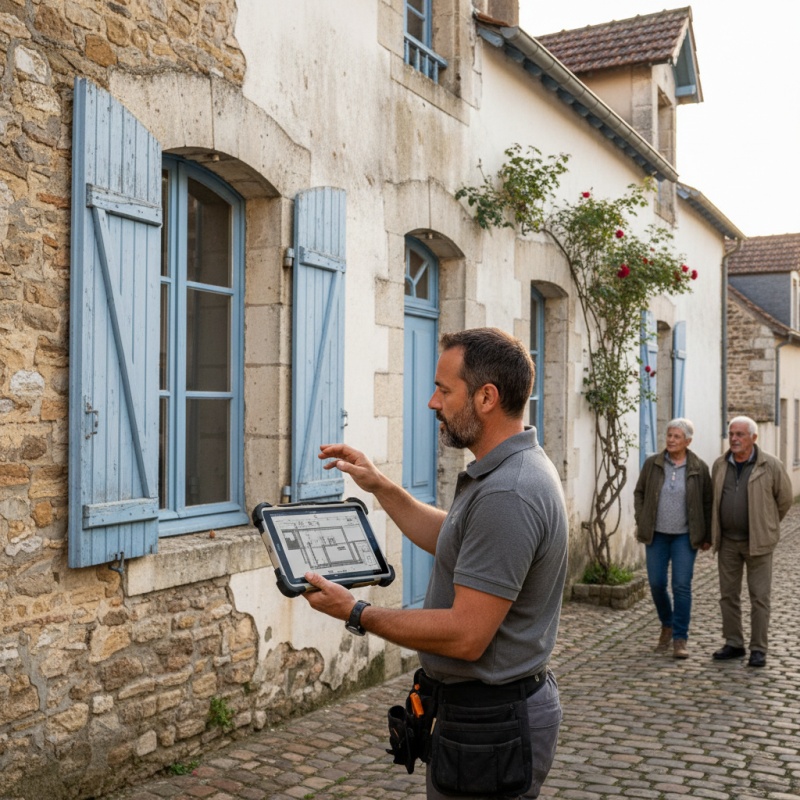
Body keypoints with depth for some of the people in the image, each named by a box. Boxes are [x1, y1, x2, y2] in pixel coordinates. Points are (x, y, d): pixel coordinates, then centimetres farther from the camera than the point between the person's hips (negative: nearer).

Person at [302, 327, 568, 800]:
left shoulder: (505, 495, -28)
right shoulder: (517, 469, 7)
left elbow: (465, 636, -28)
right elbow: (450, 538, 21)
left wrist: (358, 614, -18)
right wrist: (380, 487, 14)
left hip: (489, 724, -10)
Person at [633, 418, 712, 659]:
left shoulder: (699, 468, -3)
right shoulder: (652, 464, 0)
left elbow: (708, 503, 2)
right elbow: (639, 493, 9)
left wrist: (707, 536, 2)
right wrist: (641, 522, 0)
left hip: (685, 536, -2)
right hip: (656, 534, 2)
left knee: (682, 586, -5)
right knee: (656, 583, 5)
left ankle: (680, 639, 5)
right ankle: (667, 625, 31)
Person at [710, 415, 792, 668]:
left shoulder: (771, 466, -10)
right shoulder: (720, 465, 3)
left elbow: (784, 499, 1)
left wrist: (766, 527, 11)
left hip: (757, 542, -4)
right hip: (728, 541, 4)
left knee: (759, 597, 1)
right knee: (728, 595, 8)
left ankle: (758, 649, 9)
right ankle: (734, 644, 19)